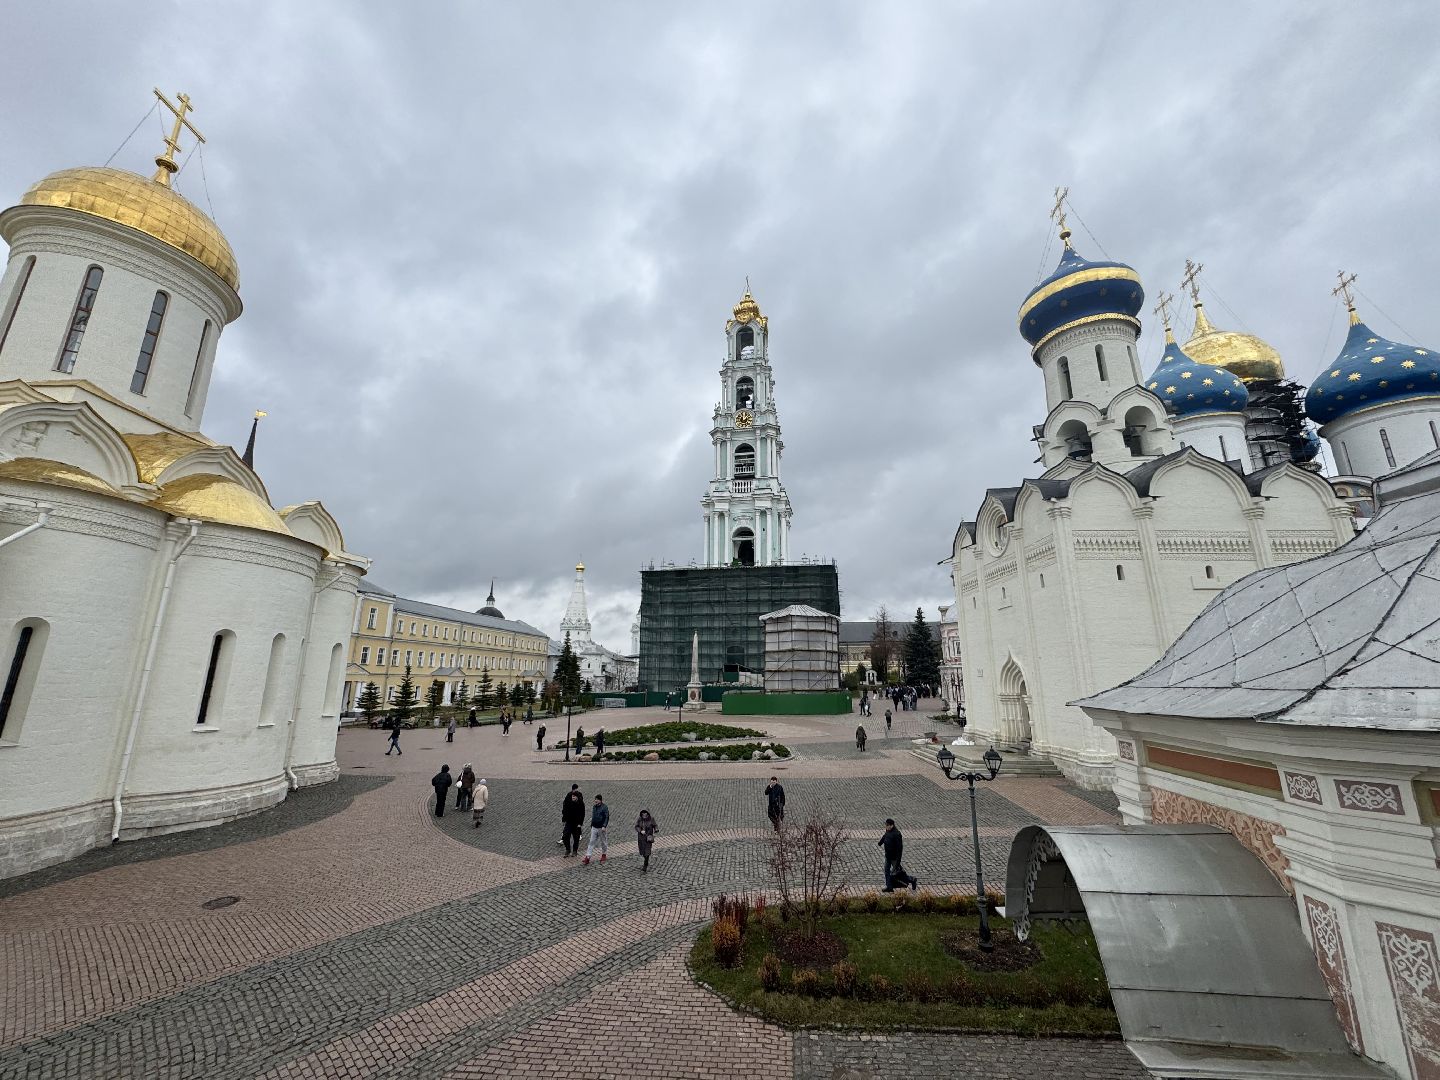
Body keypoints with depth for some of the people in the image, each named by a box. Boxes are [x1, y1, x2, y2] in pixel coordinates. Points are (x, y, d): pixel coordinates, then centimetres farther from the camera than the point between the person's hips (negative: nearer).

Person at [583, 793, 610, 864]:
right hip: (594, 828, 5)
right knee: (591, 842, 1)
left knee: (602, 842, 10)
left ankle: (604, 854, 29)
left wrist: (604, 826, -24)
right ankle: (587, 857, 1)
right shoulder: (594, 807, 6)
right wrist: (591, 825, 19)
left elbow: (607, 817, -15)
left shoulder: (604, 807, -13)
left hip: (601, 828, -5)